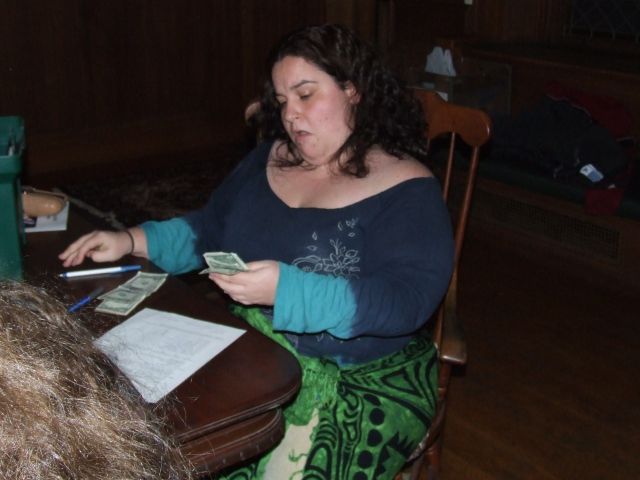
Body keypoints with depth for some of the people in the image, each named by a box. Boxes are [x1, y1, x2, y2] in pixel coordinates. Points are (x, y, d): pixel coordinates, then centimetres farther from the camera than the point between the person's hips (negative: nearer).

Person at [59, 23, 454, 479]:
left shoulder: (406, 191, -12)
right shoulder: (271, 156, 10)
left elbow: (407, 302, -23)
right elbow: (210, 227, 18)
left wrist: (285, 290, -32)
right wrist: (132, 241, 1)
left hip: (356, 382, -5)